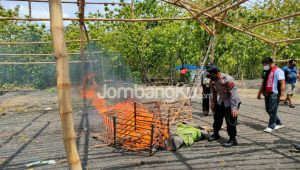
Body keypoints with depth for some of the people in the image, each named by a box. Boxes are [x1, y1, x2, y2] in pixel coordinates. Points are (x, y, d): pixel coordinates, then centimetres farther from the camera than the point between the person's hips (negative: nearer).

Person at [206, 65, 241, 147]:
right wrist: (212, 102, 14)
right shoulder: (213, 80, -5)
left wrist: (234, 108, -28)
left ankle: (232, 140, 8)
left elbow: (233, 94, -28)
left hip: (230, 103, -8)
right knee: (217, 118, 18)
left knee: (230, 122, -6)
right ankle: (215, 134, 37)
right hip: (220, 102, 8)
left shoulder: (228, 80, -29)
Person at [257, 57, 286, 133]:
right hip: (267, 94, 9)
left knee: (272, 111, -4)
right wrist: (260, 92, 23)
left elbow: (282, 83, -15)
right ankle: (279, 123, 29)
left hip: (274, 94, -9)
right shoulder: (265, 71, 15)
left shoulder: (278, 71, -11)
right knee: (268, 110, 14)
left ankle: (271, 126, 6)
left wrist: (282, 95, -20)